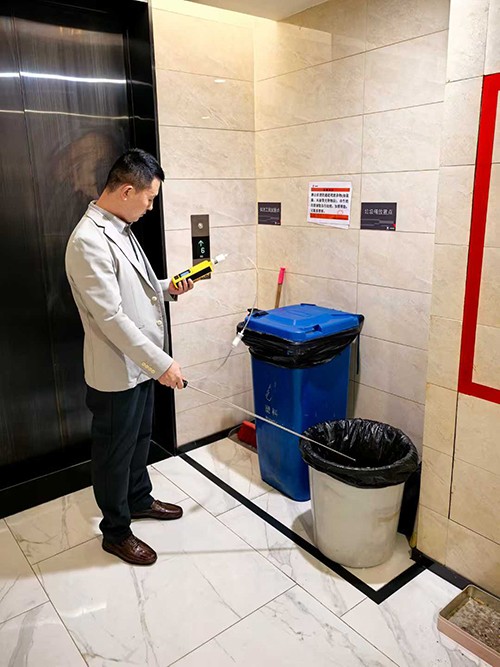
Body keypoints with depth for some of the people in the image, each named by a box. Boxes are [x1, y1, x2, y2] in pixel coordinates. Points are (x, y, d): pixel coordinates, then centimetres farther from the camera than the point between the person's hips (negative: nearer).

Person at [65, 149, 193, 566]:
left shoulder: (121, 229, 7)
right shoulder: (89, 241, -24)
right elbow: (111, 317, -27)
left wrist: (167, 290, 1)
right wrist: (162, 362, -25)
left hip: (140, 363, 9)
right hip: (116, 371, -9)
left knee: (140, 439, 25)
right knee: (115, 451, 10)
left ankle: (139, 500, 47)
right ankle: (115, 532, 30)